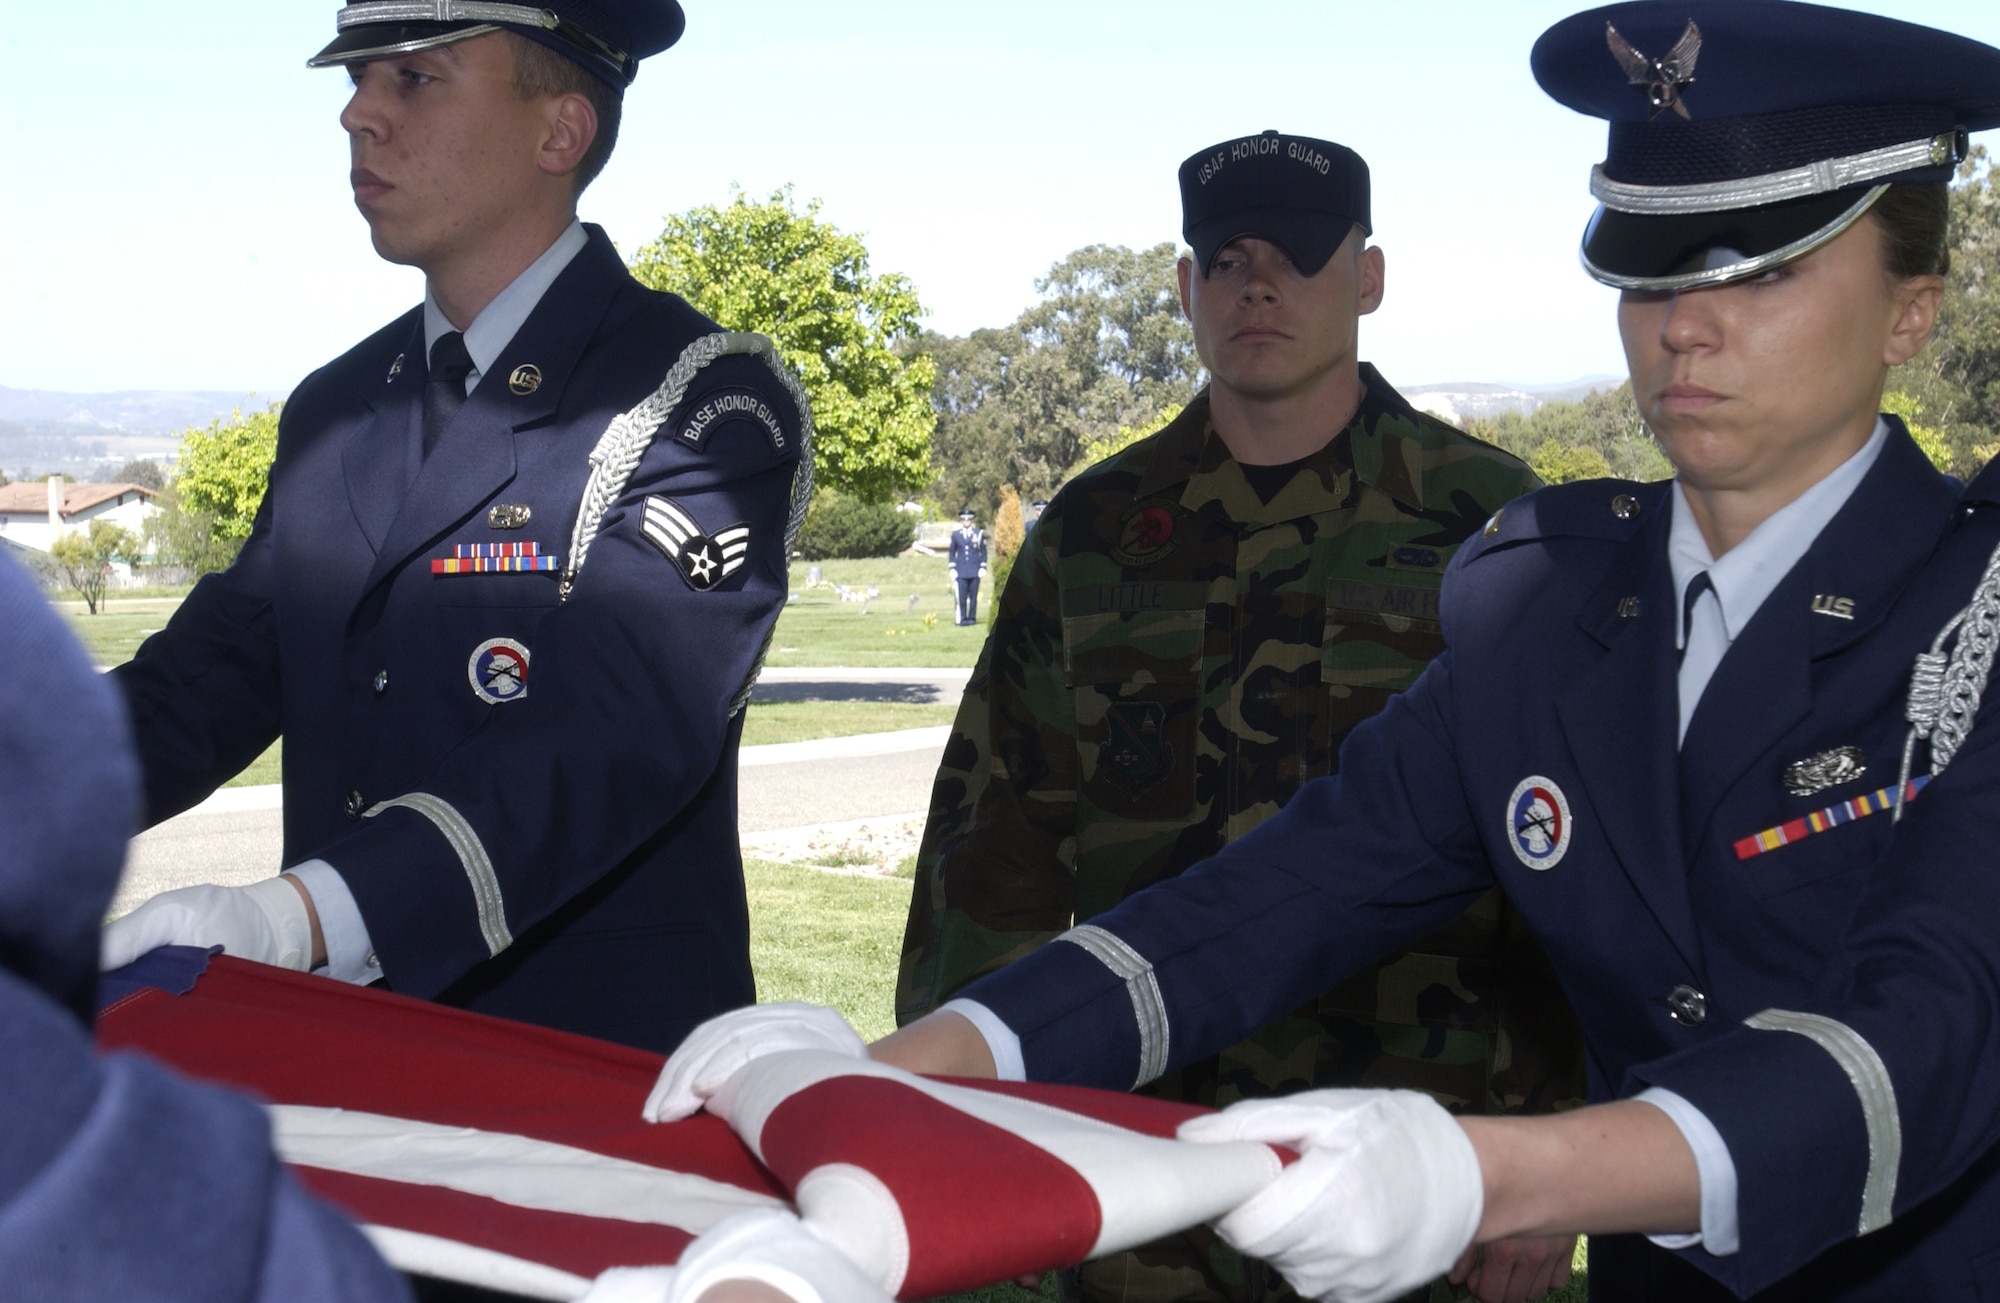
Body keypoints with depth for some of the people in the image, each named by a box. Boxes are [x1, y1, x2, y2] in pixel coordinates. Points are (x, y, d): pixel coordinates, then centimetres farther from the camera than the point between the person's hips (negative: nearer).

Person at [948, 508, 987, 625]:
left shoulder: (979, 534, 5)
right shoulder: (955, 534, 7)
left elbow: (983, 551, 7)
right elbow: (952, 552, 11)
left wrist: (983, 567, 0)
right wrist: (952, 568, 4)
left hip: (975, 571, 0)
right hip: (961, 571, 0)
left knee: (973, 596, 1)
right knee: (961, 597, -5)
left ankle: (972, 618, 9)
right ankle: (962, 619, 1)